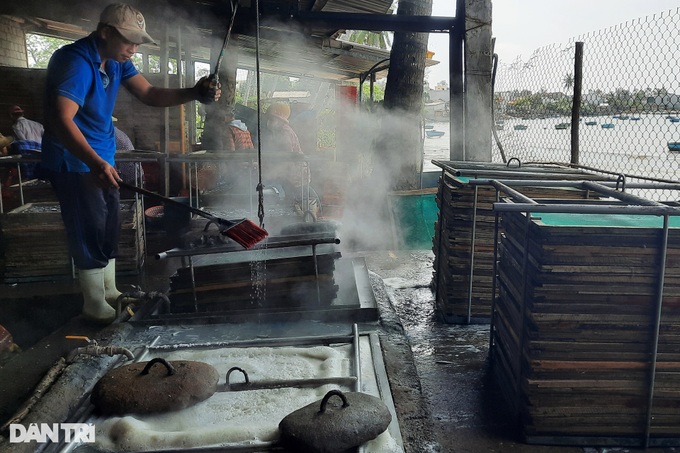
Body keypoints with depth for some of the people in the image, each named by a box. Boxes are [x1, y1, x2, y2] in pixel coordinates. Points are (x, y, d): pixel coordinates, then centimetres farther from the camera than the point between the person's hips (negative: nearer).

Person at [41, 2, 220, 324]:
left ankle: (109, 291, 31)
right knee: (91, 237, -2)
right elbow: (61, 119, -33)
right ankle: (95, 307, 13)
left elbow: (150, 95, 0)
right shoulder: (75, 62, -23)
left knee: (109, 232, 16)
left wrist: (193, 93, -16)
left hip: (102, 163, 9)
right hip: (75, 164, -9)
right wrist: (95, 163, -47)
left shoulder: (116, 62, 6)